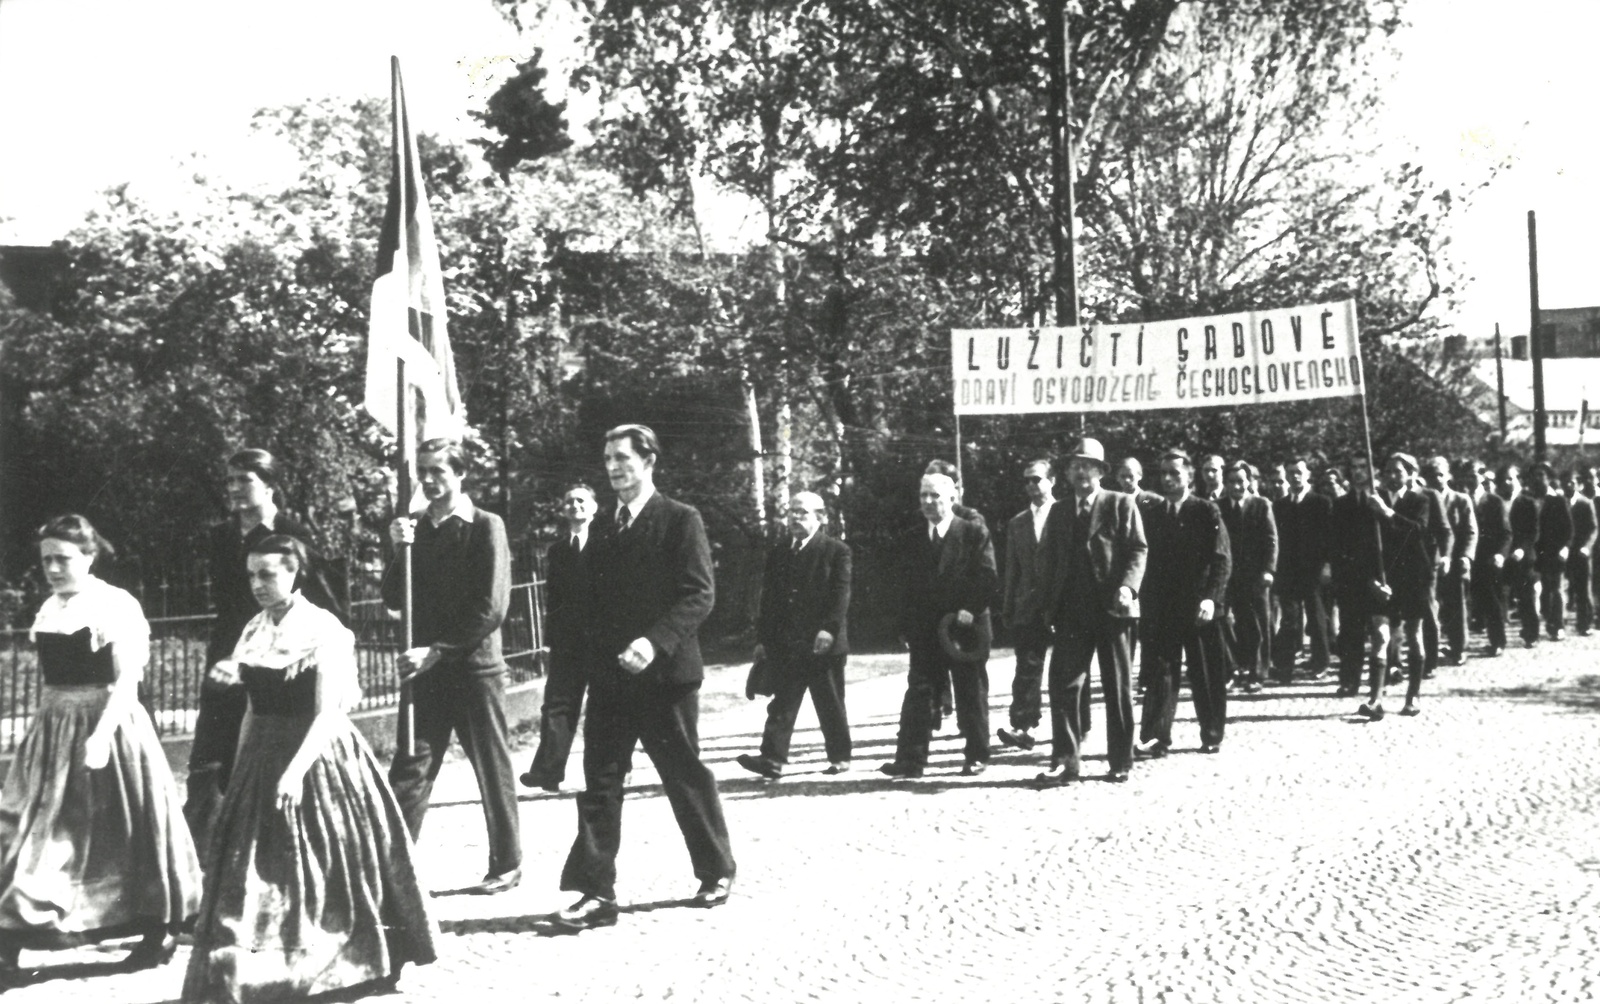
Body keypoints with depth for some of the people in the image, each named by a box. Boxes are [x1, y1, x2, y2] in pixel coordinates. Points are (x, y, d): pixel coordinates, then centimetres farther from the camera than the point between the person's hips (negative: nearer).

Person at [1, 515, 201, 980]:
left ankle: (159, 931, 21)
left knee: (122, 829, 4)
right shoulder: (48, 610, 9)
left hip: (109, 726, -6)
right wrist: (40, 728, 18)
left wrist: (102, 733, -28)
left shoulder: (117, 606, -11)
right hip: (53, 730, 6)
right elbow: (51, 678, 17)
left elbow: (127, 680, -17)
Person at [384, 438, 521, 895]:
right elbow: (393, 600, 8)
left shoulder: (485, 527, -5)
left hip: (473, 667, -4)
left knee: (493, 770, 6)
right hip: (426, 668, 4)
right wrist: (399, 552, -8)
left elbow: (491, 608, -12)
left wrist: (439, 650, -16)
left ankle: (507, 864, 18)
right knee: (409, 770, 0)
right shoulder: (414, 528, 10)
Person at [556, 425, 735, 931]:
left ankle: (717, 870, 25)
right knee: (600, 781, 0)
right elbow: (594, 597, 16)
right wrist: (594, 656, 5)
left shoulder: (681, 520, -6)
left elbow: (699, 594, -13)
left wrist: (656, 642, -25)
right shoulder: (602, 526, 13)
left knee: (686, 776, 7)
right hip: (609, 676, 5)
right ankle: (596, 892, 2)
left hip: (664, 673, -5)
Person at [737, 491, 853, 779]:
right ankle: (773, 758, -6)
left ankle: (839, 756, 17)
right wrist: (763, 638, 8)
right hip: (784, 644, 4)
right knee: (782, 703, -2)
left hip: (823, 644, -3)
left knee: (830, 704, 6)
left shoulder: (836, 551, -1)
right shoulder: (777, 552, 12)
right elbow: (768, 598, 12)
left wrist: (829, 628, -19)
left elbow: (841, 594, -8)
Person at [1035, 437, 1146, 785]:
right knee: (1063, 684, -6)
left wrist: (1128, 586, -19)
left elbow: (1137, 550, -3)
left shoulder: (1121, 505, 4)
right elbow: (1050, 561, 14)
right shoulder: (1059, 512, 15)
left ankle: (1120, 761, 12)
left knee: (1118, 687, 4)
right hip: (1071, 611, 3)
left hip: (1112, 609, -3)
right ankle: (1066, 759, -2)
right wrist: (1050, 606, 3)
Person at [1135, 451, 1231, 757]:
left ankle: (1212, 736, 16)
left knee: (1206, 675, 5)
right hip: (1160, 608, 2)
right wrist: (1145, 601, 1)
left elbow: (1222, 558, -5)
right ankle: (1155, 737, -3)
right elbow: (1144, 560, 10)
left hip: (1198, 607, -2)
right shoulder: (1151, 515, 11)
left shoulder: (1206, 512, 1)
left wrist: (1211, 597, -16)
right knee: (1159, 673, -3)